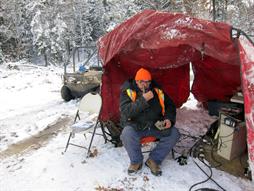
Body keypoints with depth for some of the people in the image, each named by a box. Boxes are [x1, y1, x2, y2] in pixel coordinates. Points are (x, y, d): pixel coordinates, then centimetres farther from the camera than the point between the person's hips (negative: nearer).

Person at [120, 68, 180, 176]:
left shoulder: (158, 90, 0)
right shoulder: (128, 91, -10)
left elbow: (170, 106, 11)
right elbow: (126, 112, -23)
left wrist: (169, 119, -9)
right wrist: (143, 100, -30)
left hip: (156, 125, 4)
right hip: (136, 126, -3)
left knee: (174, 133, -17)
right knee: (127, 134, -34)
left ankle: (153, 160, -1)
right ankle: (136, 161, -6)